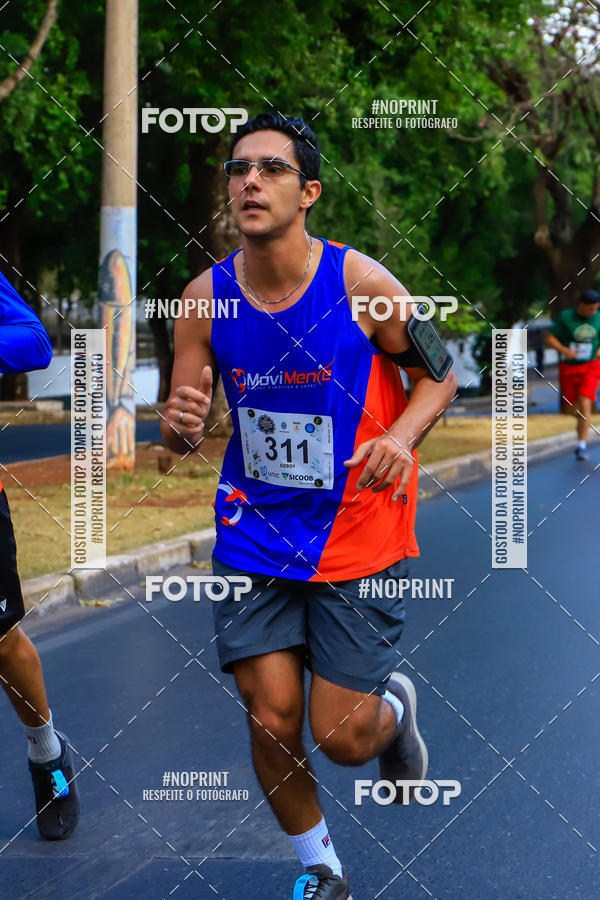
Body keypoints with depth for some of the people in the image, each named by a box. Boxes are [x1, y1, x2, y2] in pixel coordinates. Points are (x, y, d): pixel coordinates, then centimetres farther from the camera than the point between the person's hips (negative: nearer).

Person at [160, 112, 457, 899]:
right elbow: (181, 427, 2)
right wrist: (181, 428, -22)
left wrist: (403, 434, -21)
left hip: (357, 534, -3)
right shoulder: (206, 297, -5)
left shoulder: (362, 284, -14)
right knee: (272, 722, -1)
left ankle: (395, 704, 36)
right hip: (255, 533, 3)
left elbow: (436, 374, -1)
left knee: (343, 738, -2)